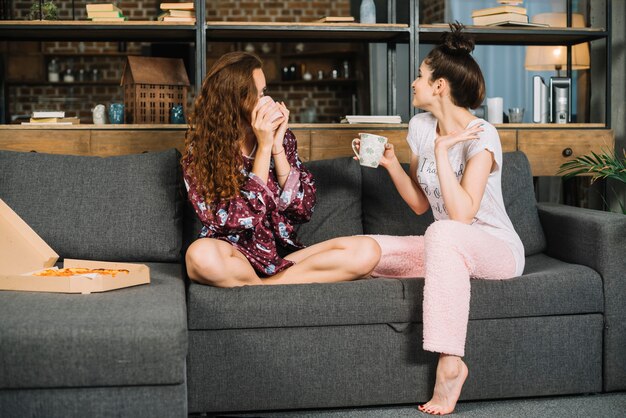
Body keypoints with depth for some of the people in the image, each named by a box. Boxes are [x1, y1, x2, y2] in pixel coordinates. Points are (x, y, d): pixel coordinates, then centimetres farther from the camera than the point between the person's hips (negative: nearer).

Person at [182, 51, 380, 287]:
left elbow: (304, 209, -3)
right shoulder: (200, 149, -8)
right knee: (202, 254, -39)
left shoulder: (280, 135, 3)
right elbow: (241, 219, -16)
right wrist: (263, 148, -18)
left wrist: (277, 147, -12)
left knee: (367, 251, -19)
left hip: (283, 254, 4)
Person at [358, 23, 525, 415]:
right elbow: (420, 204, 9)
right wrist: (391, 163, -5)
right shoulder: (421, 126, 3)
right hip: (449, 248, 7)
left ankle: (451, 363, -33)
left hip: (497, 249, -7)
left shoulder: (481, 135, -19)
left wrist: (441, 151, -28)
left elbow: (461, 214, -29)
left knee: (442, 233, -40)